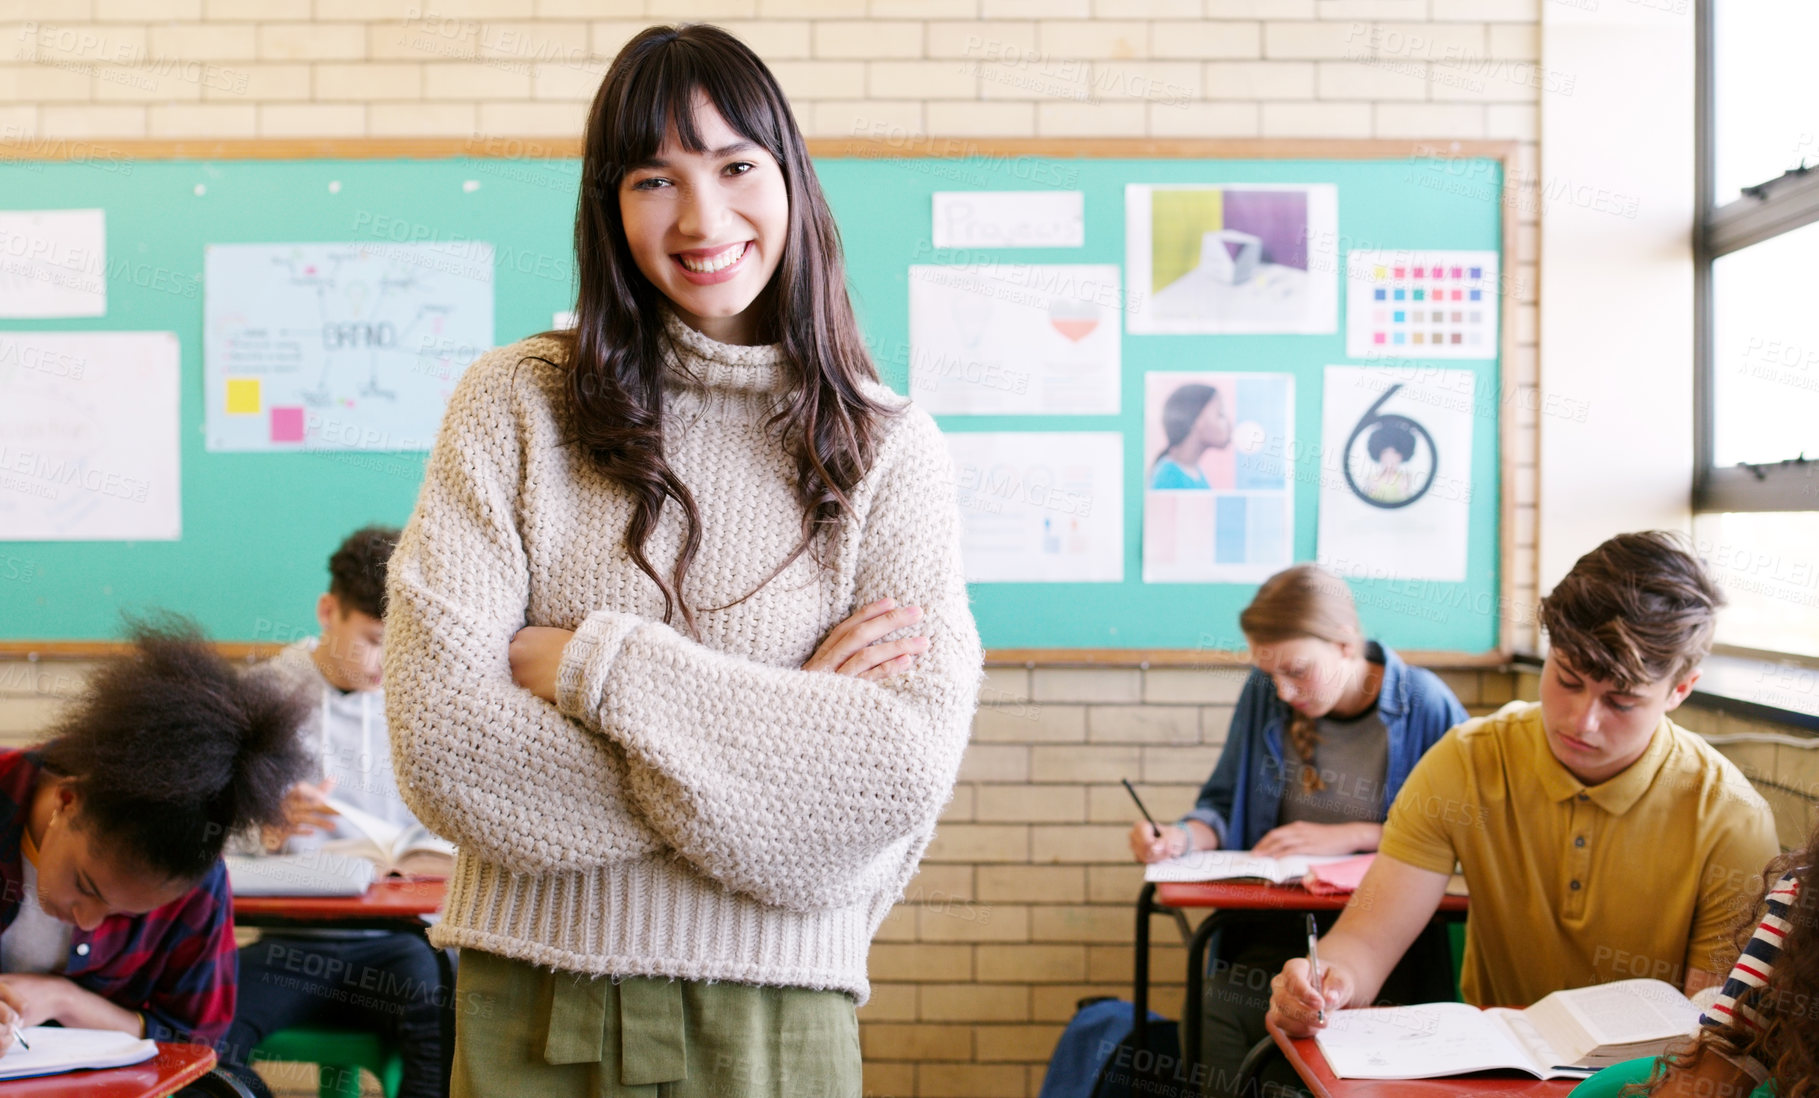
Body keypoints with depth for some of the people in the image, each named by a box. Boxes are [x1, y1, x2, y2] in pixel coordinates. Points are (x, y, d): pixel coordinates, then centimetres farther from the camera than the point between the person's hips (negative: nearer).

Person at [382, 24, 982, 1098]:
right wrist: (777, 728, -13)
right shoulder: (515, 402, -2)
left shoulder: (888, 449, -1)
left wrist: (590, 666, -15)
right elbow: (437, 731, -12)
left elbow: (906, 767, -13)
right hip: (535, 1006, 0)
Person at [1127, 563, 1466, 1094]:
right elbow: (1223, 802, 16)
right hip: (1279, 926, 3)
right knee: (1221, 1010, -29)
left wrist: (1352, 836, -9)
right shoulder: (1263, 694, 7)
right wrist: (1180, 838, -6)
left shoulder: (1425, 703, -4)